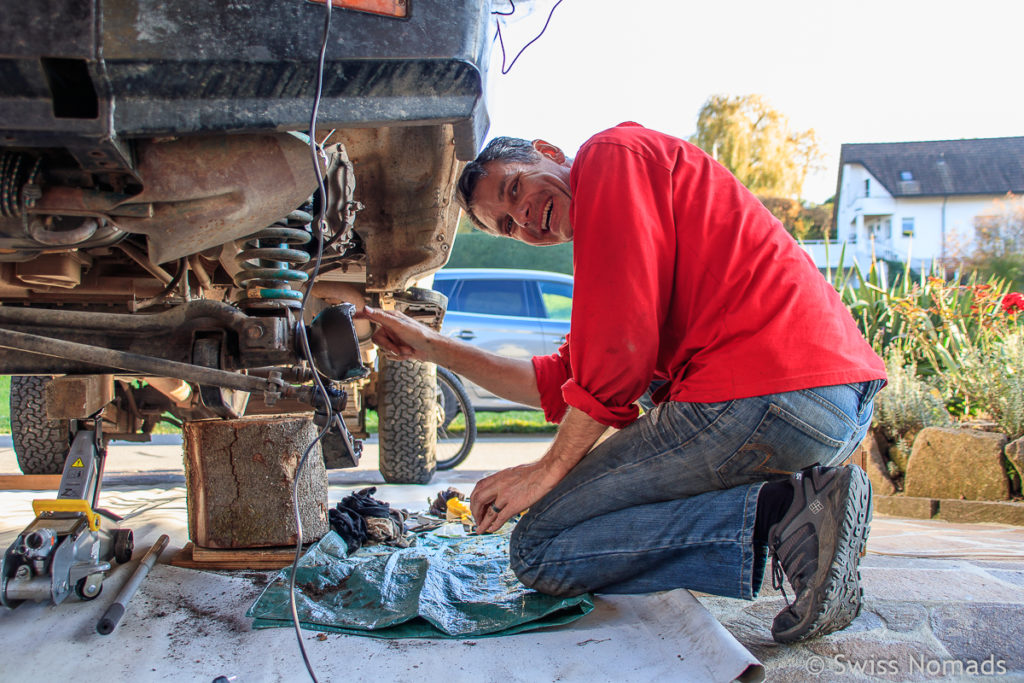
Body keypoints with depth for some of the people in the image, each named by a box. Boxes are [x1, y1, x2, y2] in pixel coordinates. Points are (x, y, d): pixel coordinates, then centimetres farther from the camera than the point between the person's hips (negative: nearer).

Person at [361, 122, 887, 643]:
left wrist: (551, 467, -1)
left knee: (538, 548, -1)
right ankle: (805, 503, 9)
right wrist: (432, 347, 26)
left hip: (767, 397, -11)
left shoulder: (613, 154, 1)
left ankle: (780, 516, -11)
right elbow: (559, 384, 24)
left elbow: (622, 347, -11)